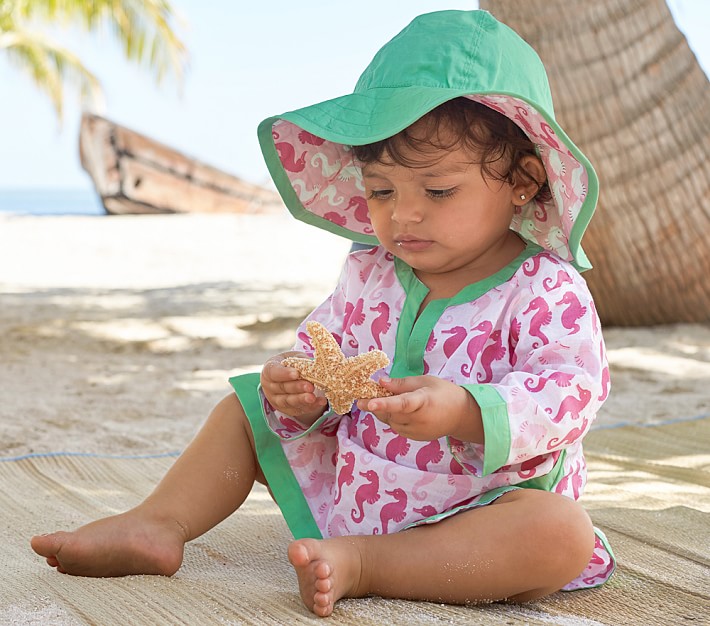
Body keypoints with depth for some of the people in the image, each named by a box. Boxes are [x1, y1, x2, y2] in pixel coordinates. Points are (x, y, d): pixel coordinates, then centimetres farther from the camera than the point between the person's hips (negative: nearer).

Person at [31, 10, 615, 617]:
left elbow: (571, 390, -28)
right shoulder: (369, 276, 1)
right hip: (350, 485, 5)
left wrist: (466, 412, -44)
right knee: (245, 410, 9)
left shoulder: (544, 291, -17)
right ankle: (157, 526, 3)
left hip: (478, 512, -5)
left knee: (562, 533, -36)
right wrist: (300, 392, -18)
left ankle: (364, 562, -33)